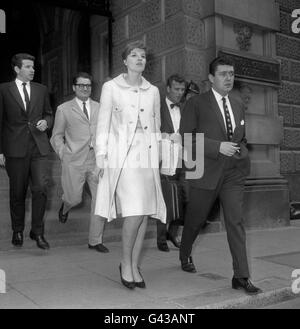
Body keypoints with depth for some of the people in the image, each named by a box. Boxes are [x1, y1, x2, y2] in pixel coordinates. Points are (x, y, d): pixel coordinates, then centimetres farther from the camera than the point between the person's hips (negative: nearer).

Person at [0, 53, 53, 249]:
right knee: (17, 193, 7)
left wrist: (46, 122, -3)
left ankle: (37, 231, 8)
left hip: (39, 147, 2)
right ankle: (18, 231, 25)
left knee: (41, 188, -8)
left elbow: (49, 114, 22)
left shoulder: (41, 90, 12)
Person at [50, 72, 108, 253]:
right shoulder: (64, 109, 7)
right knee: (75, 198, 1)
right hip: (74, 161, -2)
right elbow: (57, 136, 10)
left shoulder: (100, 108, 14)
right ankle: (65, 207, 41)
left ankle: (96, 240, 11)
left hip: (97, 160, 2)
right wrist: (63, 154, -1)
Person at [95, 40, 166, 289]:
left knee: (144, 213, 1)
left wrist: (158, 155, 11)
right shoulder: (111, 87, 5)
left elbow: (156, 125, 17)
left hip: (148, 157, 4)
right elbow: (103, 124, 3)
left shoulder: (153, 91, 14)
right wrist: (101, 155, -3)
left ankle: (135, 266, 15)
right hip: (122, 156, -4)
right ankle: (126, 263, 8)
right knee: (134, 212, -14)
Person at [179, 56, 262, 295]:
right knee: (195, 220, 12)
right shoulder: (196, 104, -4)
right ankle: (185, 256, 39)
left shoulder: (238, 107, 13)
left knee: (236, 222, -3)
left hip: (234, 173, 4)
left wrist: (242, 153, 2)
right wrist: (218, 147, -19)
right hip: (206, 173, -3)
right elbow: (186, 137, -12)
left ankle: (241, 276, 2)